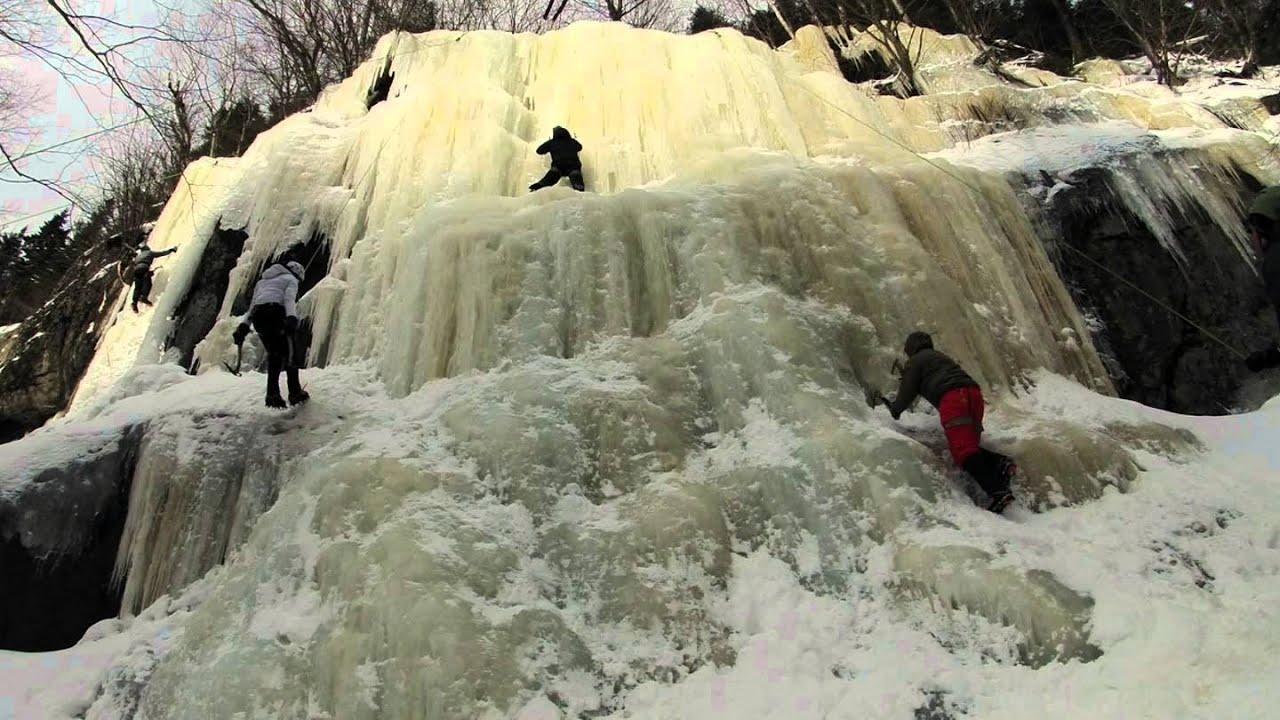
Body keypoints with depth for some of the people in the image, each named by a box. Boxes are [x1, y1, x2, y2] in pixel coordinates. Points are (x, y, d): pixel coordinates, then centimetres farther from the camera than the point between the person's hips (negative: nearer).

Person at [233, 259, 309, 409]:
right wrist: (292, 318, -22)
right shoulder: (290, 279, 15)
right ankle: (295, 393, -8)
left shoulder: (262, 282, 35)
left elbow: (252, 306, 24)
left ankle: (273, 395, 3)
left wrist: (244, 326, 17)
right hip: (276, 313, -6)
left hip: (258, 317, 6)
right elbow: (289, 299, -7)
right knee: (288, 353, 1)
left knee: (274, 354, 14)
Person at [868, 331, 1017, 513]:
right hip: (973, 392, 8)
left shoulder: (915, 361, 15)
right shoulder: (940, 357, 38)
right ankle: (999, 463, -13)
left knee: (963, 450, -16)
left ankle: (998, 491, -32)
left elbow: (908, 393, 10)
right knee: (969, 446, 15)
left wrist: (893, 409, 29)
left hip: (952, 397, -8)